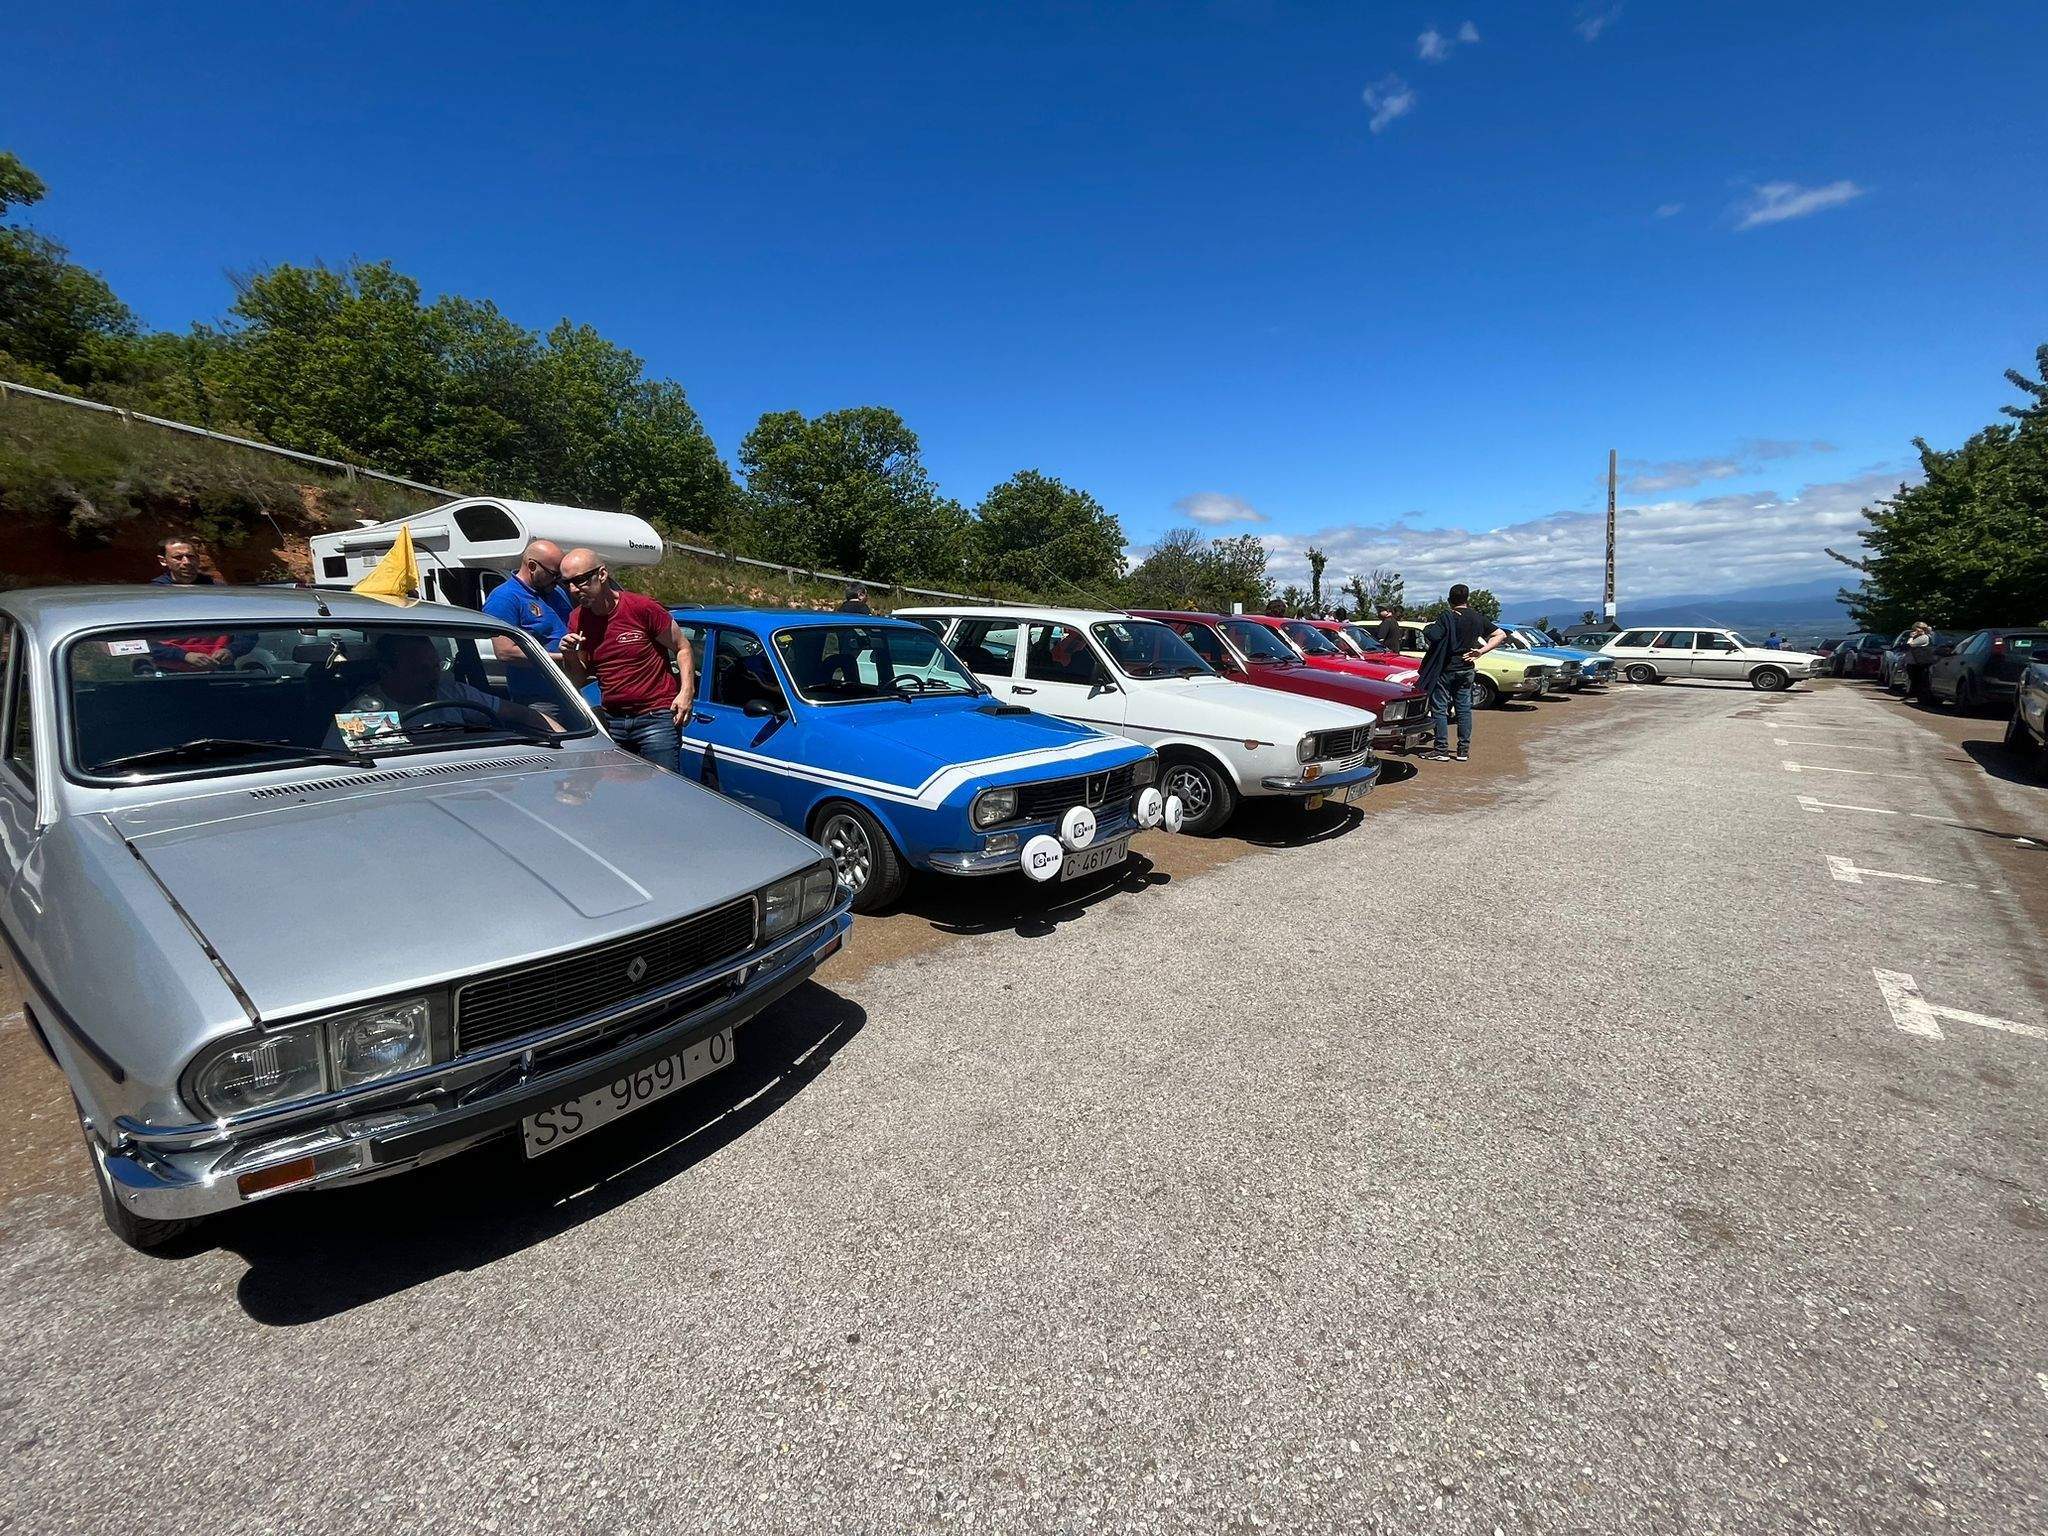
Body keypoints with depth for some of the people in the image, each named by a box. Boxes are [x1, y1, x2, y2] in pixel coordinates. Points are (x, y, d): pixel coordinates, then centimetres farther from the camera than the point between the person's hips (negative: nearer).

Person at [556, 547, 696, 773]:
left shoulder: (642, 608, -10)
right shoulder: (577, 620, 7)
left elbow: (682, 647, -1)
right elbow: (578, 681, 13)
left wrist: (686, 692, -13)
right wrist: (570, 656, -9)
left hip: (657, 718, -5)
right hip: (611, 721, 5)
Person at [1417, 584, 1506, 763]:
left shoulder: (1447, 618, -12)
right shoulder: (1478, 619, 6)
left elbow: (1432, 636, -24)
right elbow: (1501, 635, 6)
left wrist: (1427, 629, -2)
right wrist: (1481, 651, 1)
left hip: (1446, 669, -6)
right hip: (1467, 669, 6)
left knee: (1439, 708, 0)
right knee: (1464, 708, 11)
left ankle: (1442, 750, -3)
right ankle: (1464, 750, 14)